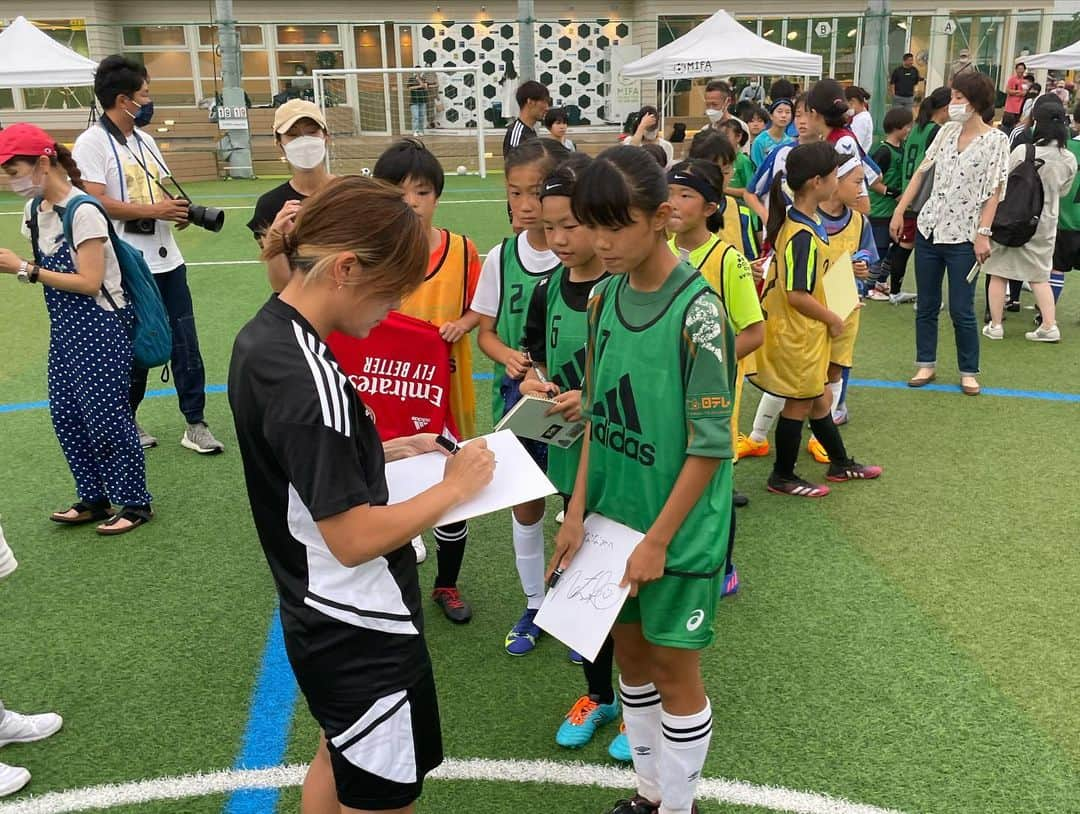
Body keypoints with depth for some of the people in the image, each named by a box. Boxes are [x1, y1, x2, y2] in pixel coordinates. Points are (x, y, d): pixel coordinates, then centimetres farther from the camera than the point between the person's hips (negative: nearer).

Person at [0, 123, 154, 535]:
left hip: (99, 327, -8)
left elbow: (89, 283, -21)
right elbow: (47, 269, 11)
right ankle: (94, 499, 25)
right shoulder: (34, 209, 7)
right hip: (65, 329, 9)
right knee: (65, 415, 12)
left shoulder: (82, 212, -19)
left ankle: (134, 503, 13)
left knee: (105, 417, -1)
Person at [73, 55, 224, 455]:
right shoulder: (92, 143, -11)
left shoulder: (145, 139, 13)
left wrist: (180, 209, -2)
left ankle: (195, 423, 13)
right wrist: (154, 210, -19)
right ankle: (125, 422, 28)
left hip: (166, 259, 7)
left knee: (185, 343, 5)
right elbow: (95, 202, -20)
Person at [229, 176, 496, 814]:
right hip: (362, 632, -9)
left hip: (320, 618, 9)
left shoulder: (262, 336, 0)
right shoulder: (308, 377, -29)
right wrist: (454, 487, -15)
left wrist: (387, 451, 6)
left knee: (340, 762, 29)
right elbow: (353, 539, -26)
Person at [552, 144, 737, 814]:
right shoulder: (607, 298, 0)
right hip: (614, 516, 6)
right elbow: (598, 417, 7)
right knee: (631, 658, 19)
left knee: (674, 671, 9)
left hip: (678, 530, -6)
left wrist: (657, 540, -16)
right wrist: (578, 511, 2)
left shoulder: (696, 312, -20)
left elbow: (710, 444, -18)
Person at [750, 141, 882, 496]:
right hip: (796, 334, -10)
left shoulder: (806, 220, 5)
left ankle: (840, 463, 38)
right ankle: (782, 477, 21)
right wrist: (832, 319, -13)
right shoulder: (803, 234, -26)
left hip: (806, 333, 10)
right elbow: (797, 295, -27)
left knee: (818, 398, 22)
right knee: (800, 404, 6)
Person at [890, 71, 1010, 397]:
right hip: (929, 229, 5)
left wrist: (983, 233, -16)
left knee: (961, 311, -1)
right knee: (926, 305, 10)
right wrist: (900, 210, 4)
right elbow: (921, 171, 10)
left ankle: (969, 372, 15)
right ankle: (926, 364, 23)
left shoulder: (995, 140, -6)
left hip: (963, 236, -5)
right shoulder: (947, 131, 7)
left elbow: (994, 192, -8)